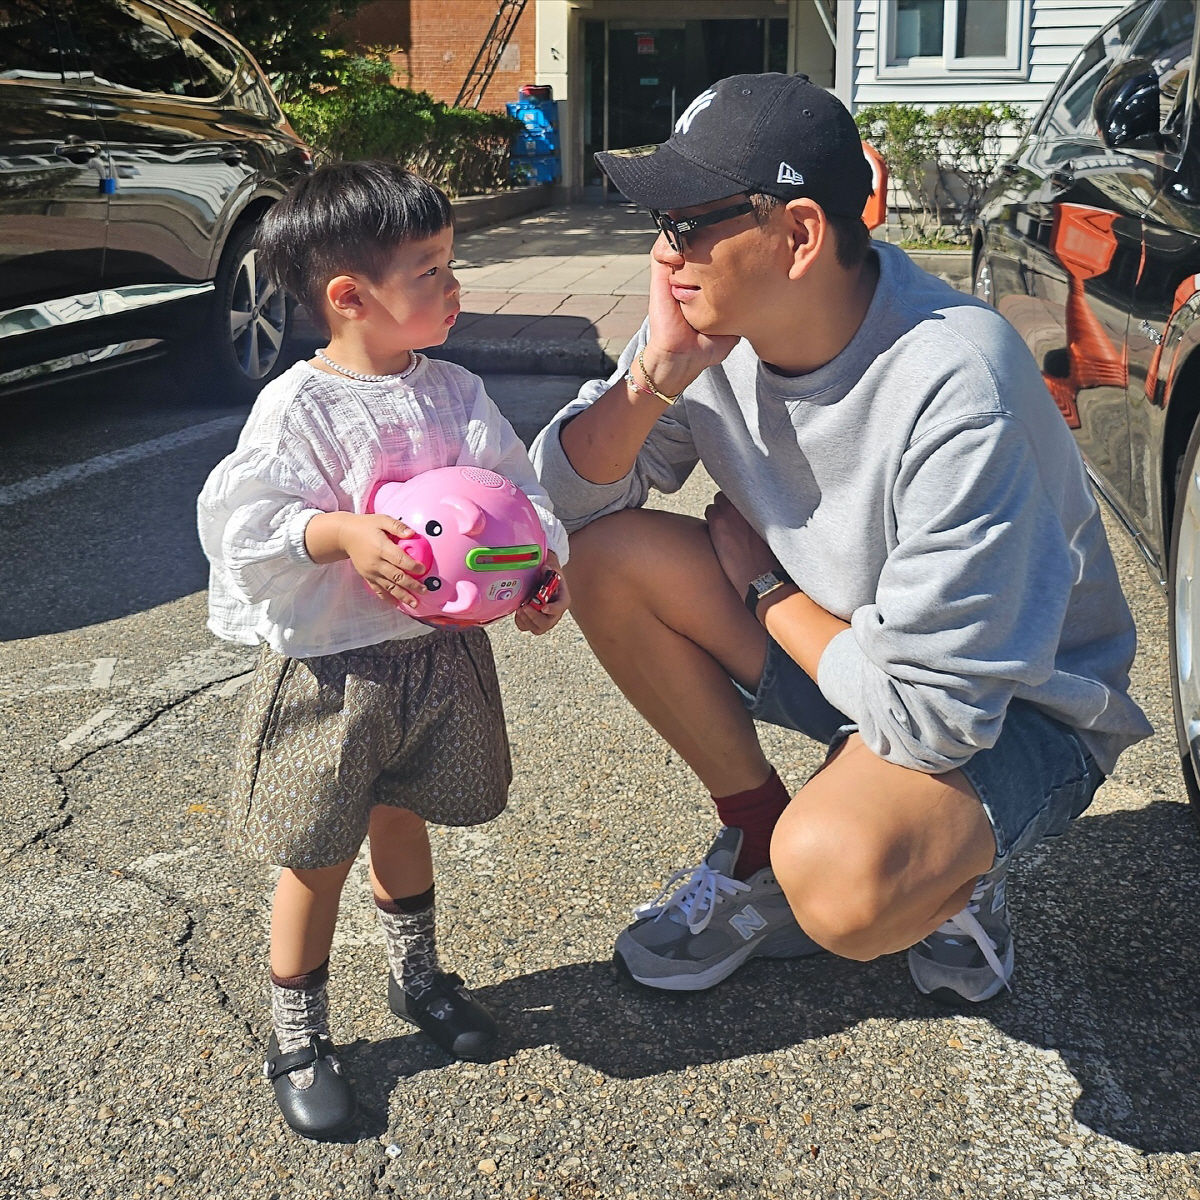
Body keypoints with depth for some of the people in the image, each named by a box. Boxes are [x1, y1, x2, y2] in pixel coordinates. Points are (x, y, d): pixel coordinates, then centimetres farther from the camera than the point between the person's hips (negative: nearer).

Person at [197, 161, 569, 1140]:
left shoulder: (457, 393, 2)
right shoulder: (298, 408, -15)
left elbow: (517, 489, 7)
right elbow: (244, 522, -17)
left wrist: (543, 568, -9)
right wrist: (341, 533, -31)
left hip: (444, 653, 5)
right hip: (332, 669, -5)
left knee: (401, 821, 24)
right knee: (317, 857, 7)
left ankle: (417, 976, 47)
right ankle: (297, 1037, 27)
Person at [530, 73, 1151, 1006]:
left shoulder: (956, 393, -33)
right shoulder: (714, 321, -12)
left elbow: (931, 714, -32)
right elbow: (565, 497, -6)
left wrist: (764, 583, -16)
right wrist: (658, 369, -24)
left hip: (1015, 708, -6)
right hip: (838, 636, 7)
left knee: (840, 882, -36)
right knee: (610, 558, -12)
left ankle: (955, 877, 4)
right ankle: (760, 846, 5)